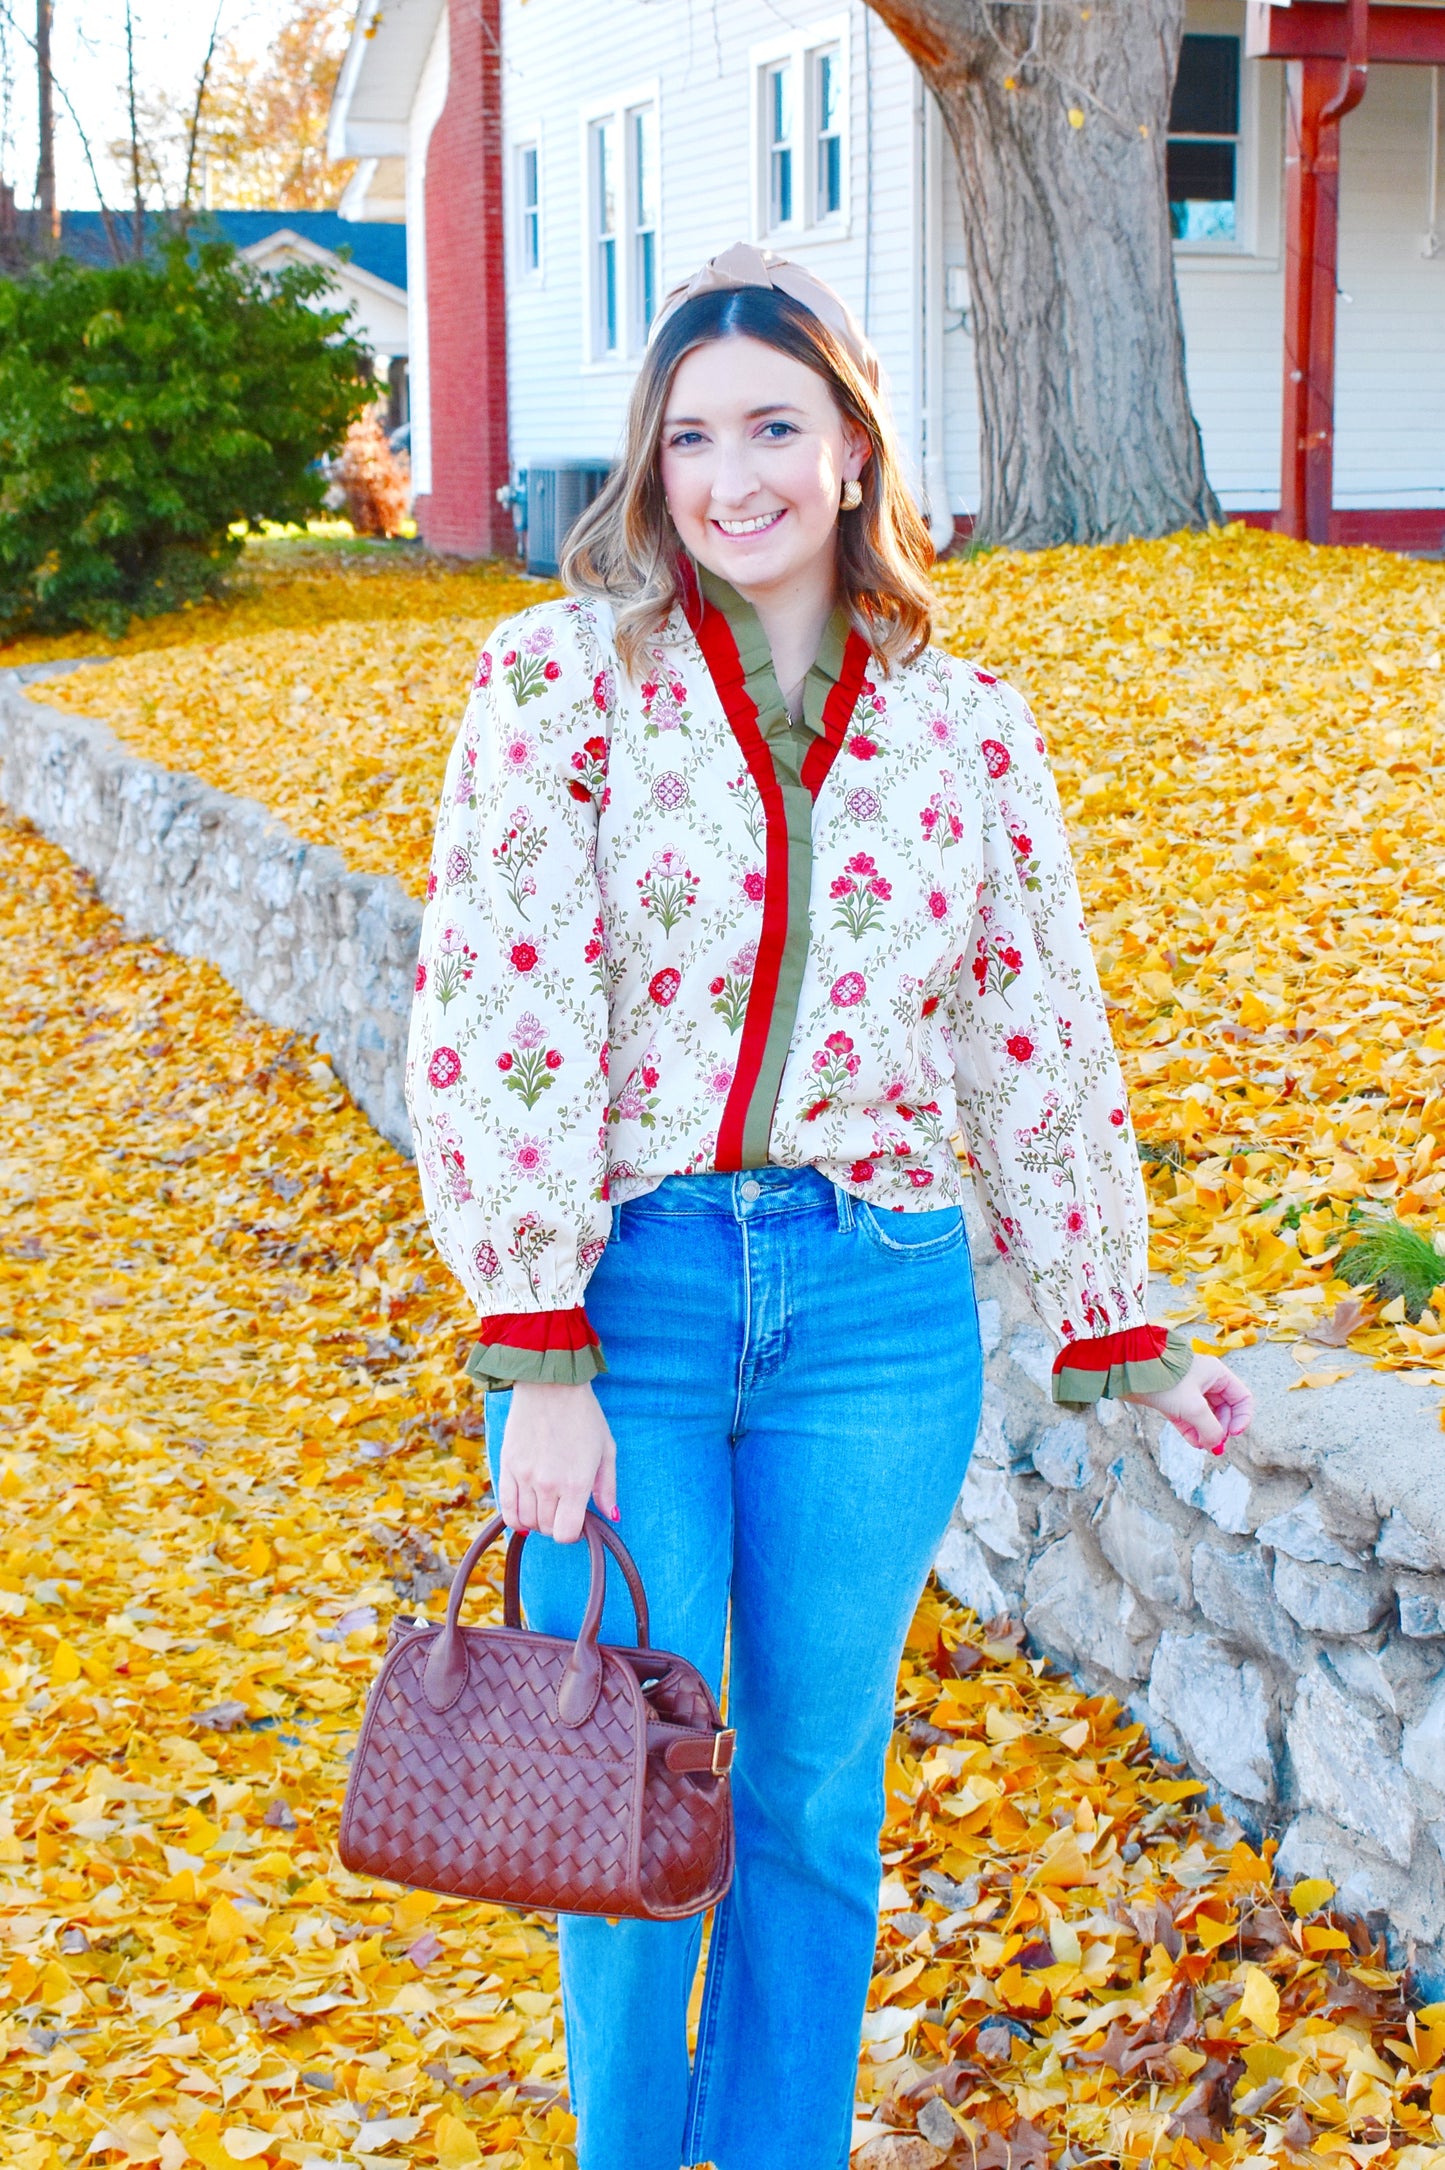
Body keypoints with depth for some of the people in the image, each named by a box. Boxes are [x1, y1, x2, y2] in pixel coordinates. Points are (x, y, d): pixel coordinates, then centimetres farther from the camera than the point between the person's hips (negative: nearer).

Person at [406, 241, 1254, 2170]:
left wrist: (1118, 1333, 15)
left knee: (816, 1798, 12)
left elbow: (1039, 1042, 12)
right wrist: (543, 1362, -15)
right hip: (621, 1292, -2)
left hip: (877, 1310, 2)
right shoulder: (567, 675, -3)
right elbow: (495, 1016, -9)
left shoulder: (962, 725, 5)